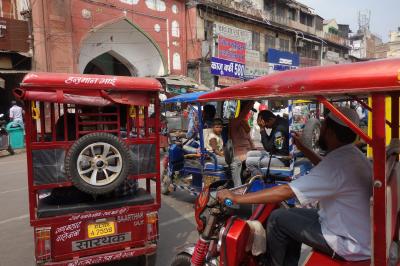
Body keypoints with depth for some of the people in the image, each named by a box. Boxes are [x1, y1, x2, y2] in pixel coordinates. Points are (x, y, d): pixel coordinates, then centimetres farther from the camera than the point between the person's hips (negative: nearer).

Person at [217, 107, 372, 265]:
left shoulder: (339, 162, -29)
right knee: (292, 216, 16)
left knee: (278, 219, -6)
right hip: (361, 233, 9)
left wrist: (236, 198, -26)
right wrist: (303, 149, 19)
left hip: (351, 245, -9)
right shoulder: (353, 155, 1)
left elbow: (285, 192, -31)